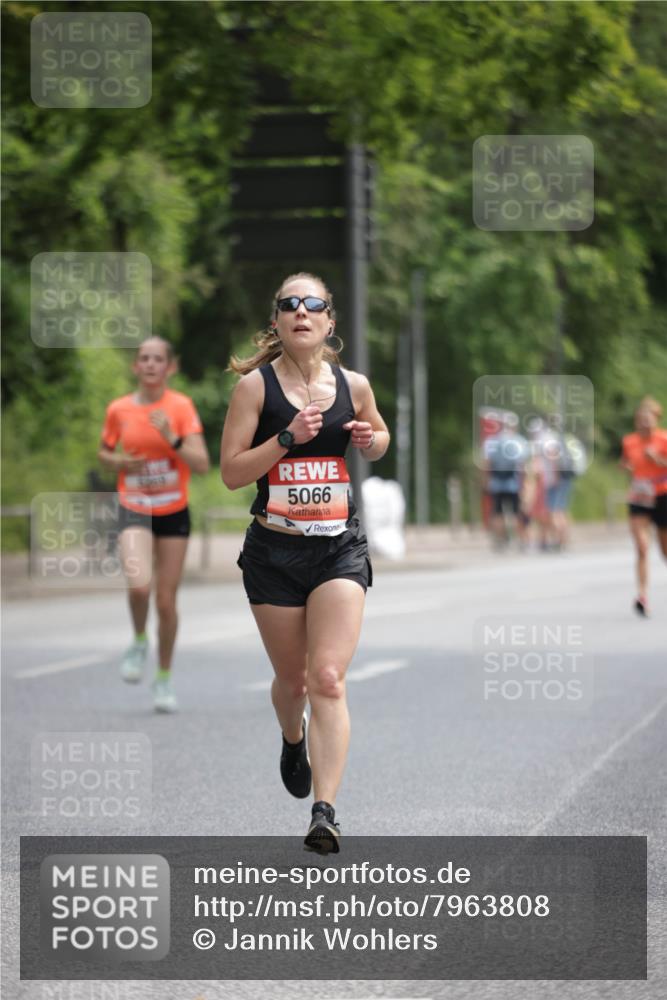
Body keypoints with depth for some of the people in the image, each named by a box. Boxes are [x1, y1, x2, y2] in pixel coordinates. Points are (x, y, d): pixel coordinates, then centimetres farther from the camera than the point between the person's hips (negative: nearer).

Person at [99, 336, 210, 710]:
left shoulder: (181, 407, -7)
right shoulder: (119, 410, -1)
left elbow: (202, 464, -13)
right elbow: (104, 453, 15)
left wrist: (171, 437, -27)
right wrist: (120, 462, -7)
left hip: (174, 513, 0)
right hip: (134, 511, 0)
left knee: (167, 600, 3)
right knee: (139, 584, -25)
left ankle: (165, 678, 22)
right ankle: (140, 643, 6)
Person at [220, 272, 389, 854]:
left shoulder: (353, 386, 3)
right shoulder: (256, 384, -5)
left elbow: (380, 436, 23)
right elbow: (231, 472, -7)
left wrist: (370, 440, -1)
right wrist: (288, 438, -20)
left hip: (339, 549, 0)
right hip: (274, 551, 0)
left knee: (328, 679, -13)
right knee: (292, 678, 14)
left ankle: (325, 812, -19)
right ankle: (294, 741, 50)